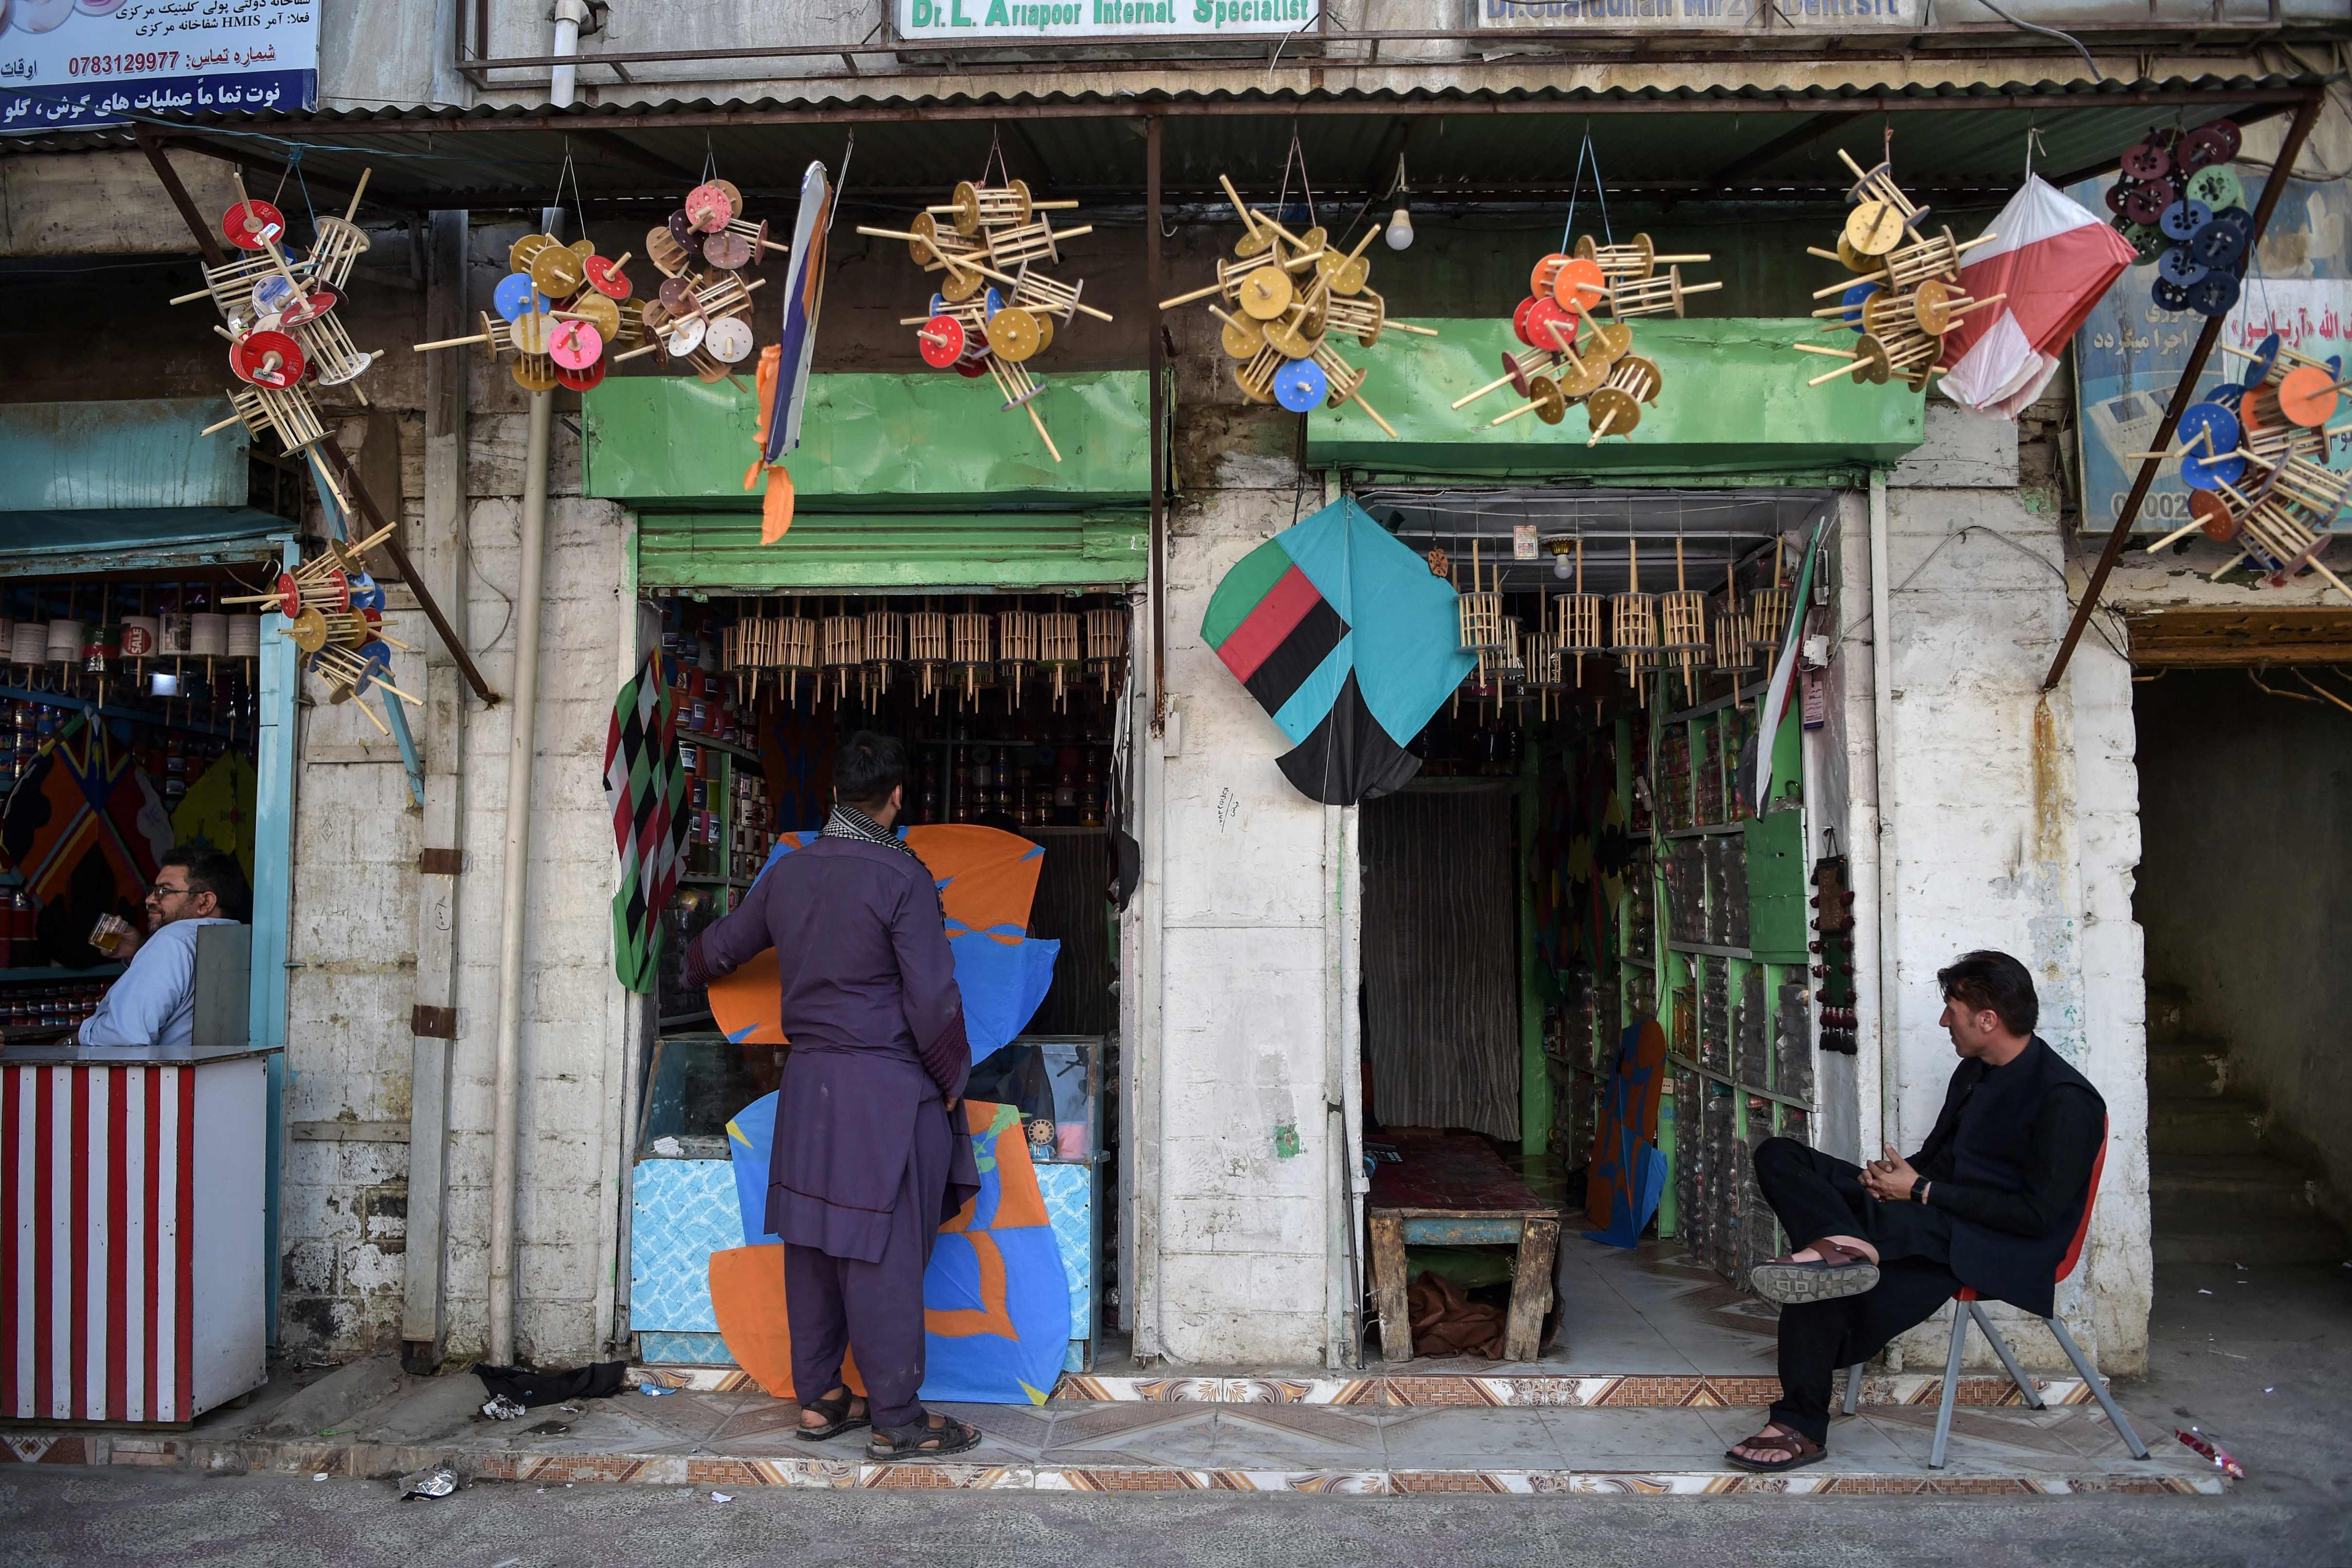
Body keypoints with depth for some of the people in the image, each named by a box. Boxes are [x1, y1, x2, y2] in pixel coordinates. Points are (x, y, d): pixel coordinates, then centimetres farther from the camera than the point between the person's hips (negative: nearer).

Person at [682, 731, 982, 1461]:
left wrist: (694, 967, 46)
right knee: (884, 1254, -2)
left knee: (813, 1242, 13)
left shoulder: (788, 872, 7)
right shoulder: (899, 877, -13)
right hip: (885, 1086, -7)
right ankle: (897, 1421, 5)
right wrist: (952, 1081, -2)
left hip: (808, 1079, 7)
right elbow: (932, 997, -15)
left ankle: (818, 1399, 23)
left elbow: (723, 944, 23)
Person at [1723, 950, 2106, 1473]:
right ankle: (1846, 1245, -34)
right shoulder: (1975, 1071, 14)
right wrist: (1895, 1178, -1)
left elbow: (2039, 1213, -18)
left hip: (1996, 1249, -9)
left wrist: (1922, 1190, -16)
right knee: (1779, 1156, -6)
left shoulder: (2065, 1101, -14)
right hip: (1927, 1211, 10)